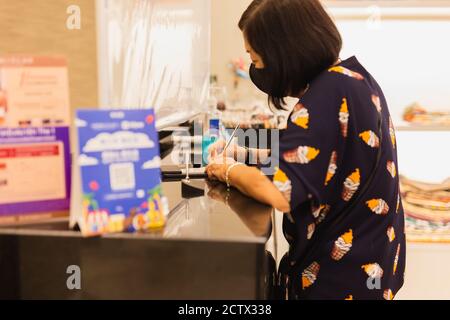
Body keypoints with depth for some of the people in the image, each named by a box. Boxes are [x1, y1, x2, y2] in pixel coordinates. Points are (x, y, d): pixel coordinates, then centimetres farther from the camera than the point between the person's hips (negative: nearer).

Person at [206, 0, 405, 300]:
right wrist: (247, 154, 7)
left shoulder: (329, 94, -26)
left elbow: (279, 193, -32)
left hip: (340, 273, -9)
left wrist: (228, 169, -13)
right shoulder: (354, 76, 4)